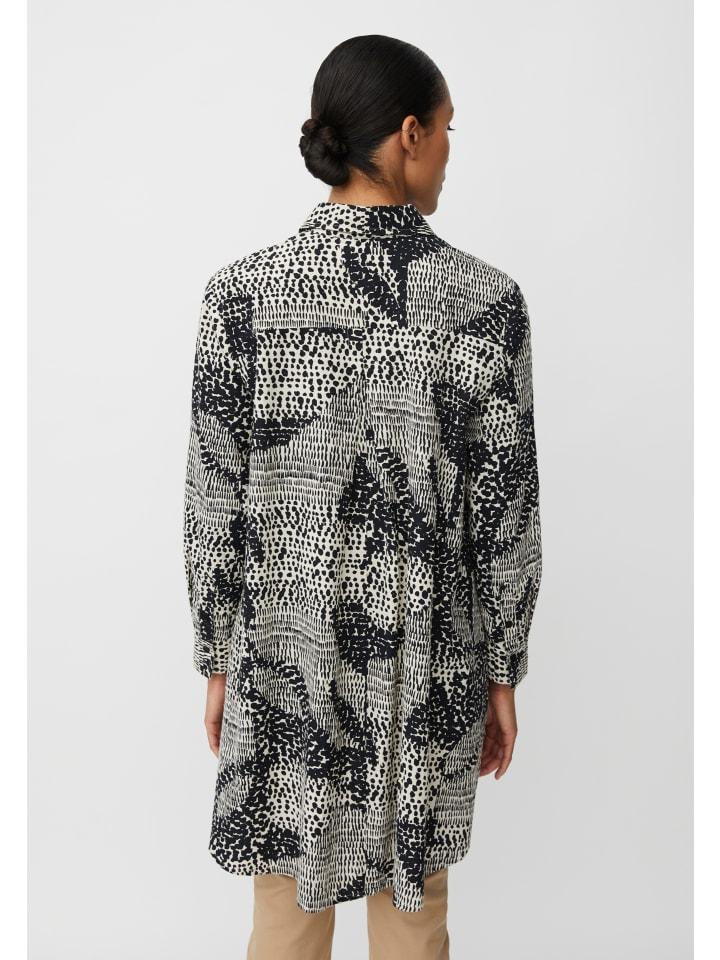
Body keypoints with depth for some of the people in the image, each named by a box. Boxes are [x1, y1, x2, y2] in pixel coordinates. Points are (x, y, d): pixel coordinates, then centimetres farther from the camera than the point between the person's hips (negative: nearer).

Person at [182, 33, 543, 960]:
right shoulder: (487, 300, -11)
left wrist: (217, 661, 6)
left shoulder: (242, 292, -10)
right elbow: (507, 517, -7)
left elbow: (214, 503, -6)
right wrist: (502, 672, 6)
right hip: (426, 668, 0)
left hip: (284, 658, 1)